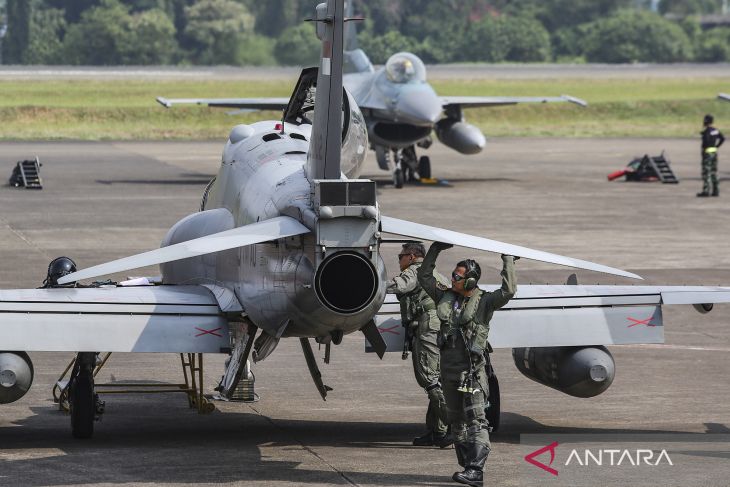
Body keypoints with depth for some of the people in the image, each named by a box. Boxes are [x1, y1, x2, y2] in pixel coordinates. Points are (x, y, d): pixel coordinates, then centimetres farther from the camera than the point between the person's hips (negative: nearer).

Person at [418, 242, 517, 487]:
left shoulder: (484, 301, -5)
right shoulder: (445, 298, 10)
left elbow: (508, 291, -19)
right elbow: (424, 277, 17)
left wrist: (507, 261, -13)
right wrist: (435, 250, 12)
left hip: (472, 368, -7)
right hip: (448, 366, 7)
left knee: (475, 419, -12)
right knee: (456, 421, 11)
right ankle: (467, 466, 18)